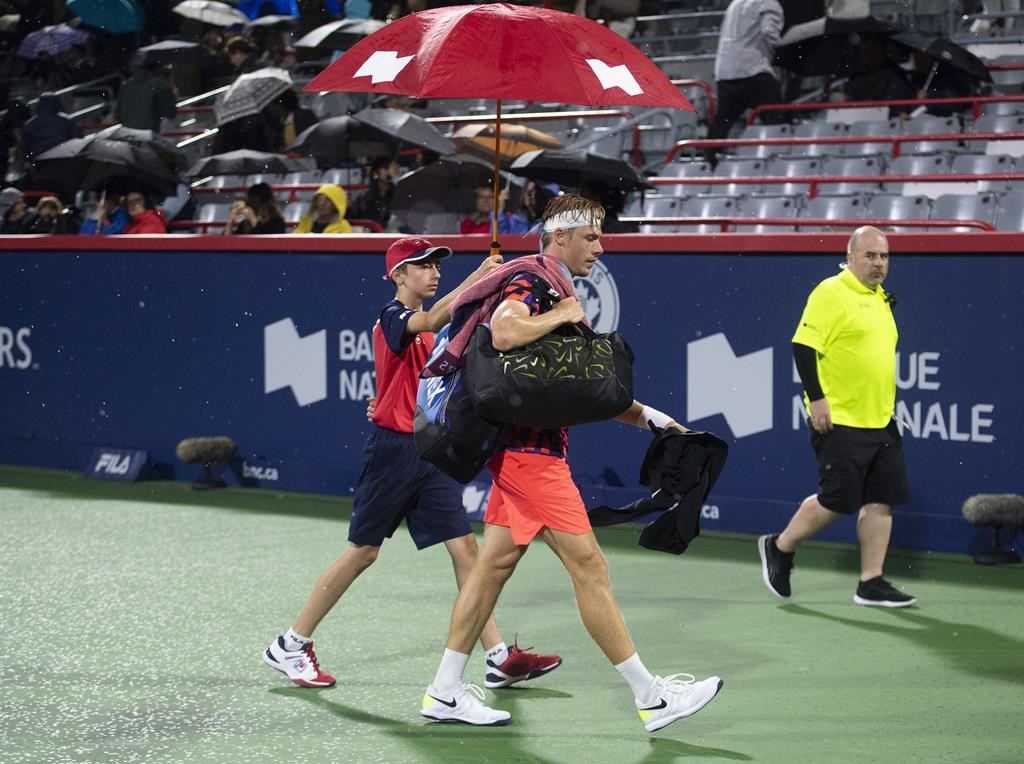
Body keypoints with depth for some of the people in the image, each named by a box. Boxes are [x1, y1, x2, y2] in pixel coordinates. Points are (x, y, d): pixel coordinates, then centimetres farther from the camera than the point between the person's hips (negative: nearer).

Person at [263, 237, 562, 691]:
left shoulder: (425, 332, 17)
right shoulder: (393, 316, -9)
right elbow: (432, 319, -32)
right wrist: (476, 279, -41)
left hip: (428, 452, 8)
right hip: (393, 448, -8)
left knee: (464, 545, -2)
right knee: (363, 551, 0)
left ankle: (499, 658, -4)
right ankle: (289, 646, 12)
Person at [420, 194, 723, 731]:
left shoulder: (560, 295, 19)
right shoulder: (530, 281, -12)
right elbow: (503, 332, -34)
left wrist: (646, 416, 16)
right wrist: (562, 316, -19)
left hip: (528, 449, 10)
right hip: (530, 451, -10)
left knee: (495, 563, 12)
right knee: (588, 566, -7)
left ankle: (445, 692, 16)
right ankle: (650, 697, -4)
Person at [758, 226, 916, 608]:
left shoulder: (879, 298, 16)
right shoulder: (831, 293, -11)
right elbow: (804, 344, -16)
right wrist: (817, 398, -20)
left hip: (880, 420, 8)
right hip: (840, 421, -8)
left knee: (881, 501, 4)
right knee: (836, 501, -5)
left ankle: (871, 583, 9)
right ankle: (779, 548, 17)